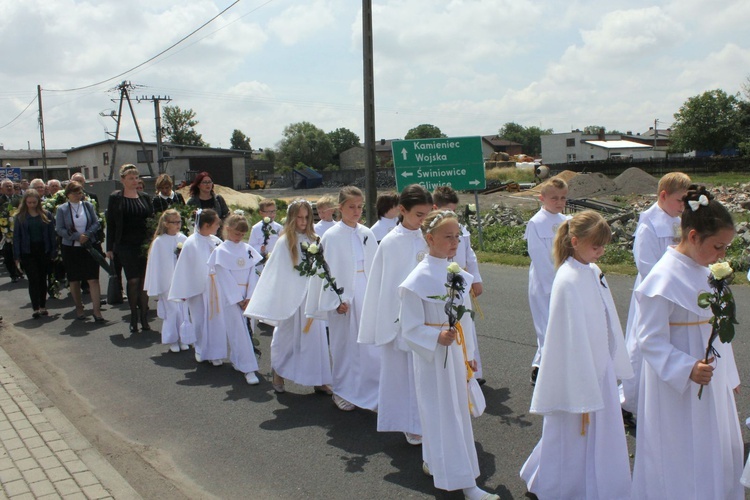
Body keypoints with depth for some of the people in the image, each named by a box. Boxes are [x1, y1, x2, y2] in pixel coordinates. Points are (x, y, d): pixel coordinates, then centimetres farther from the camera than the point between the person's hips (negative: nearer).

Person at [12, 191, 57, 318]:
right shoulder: (20, 217, 1)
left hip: (43, 251, 1)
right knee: (33, 279, -5)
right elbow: (16, 236, 1)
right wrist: (17, 256, -4)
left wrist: (53, 252, -2)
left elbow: (52, 234, 4)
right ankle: (36, 308, -4)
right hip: (28, 253, -1)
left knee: (42, 279, 9)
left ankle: (43, 307, 18)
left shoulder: (46, 215, 3)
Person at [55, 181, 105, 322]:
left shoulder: (88, 206, 4)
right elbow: (60, 230, -6)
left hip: (89, 247, 0)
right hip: (70, 248, 0)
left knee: (93, 279, -6)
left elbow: (96, 223, 1)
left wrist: (86, 235, -15)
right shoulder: (62, 209, -1)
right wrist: (77, 237, -16)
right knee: (74, 281, 9)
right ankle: (79, 308, 23)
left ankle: (97, 311, -6)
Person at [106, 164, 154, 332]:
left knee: (144, 281, 3)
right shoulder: (115, 198, 1)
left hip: (144, 245, 2)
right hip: (126, 246, -2)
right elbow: (110, 224, 1)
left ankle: (144, 318, 11)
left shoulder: (145, 197, 9)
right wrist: (110, 247, -3)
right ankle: (134, 317, 11)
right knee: (133, 281, -2)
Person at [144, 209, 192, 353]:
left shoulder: (183, 239, 0)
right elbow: (156, 265, -3)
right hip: (167, 283, -2)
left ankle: (183, 338, 18)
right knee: (172, 311, 2)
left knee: (184, 309, 6)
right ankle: (173, 340, 16)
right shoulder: (159, 242, -7)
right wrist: (156, 288, -2)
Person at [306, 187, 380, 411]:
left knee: (371, 345, 3)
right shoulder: (332, 236, -7)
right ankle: (342, 392, 23)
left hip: (366, 294, 4)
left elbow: (374, 266, 9)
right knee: (345, 344, 6)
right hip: (343, 296, -4)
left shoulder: (367, 234, 6)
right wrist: (337, 300, -10)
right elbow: (327, 271, -7)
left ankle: (373, 392, 15)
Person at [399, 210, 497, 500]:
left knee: (458, 410, 17)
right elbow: (410, 329, -13)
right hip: (433, 357, -7)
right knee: (444, 416, 2)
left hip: (456, 352, 7)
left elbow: (462, 317, 11)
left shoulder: (457, 274, 2)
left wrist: (468, 354, 14)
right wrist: (438, 338, -29)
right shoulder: (417, 280, -18)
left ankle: (433, 462, 38)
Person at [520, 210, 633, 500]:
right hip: (577, 377, -8)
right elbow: (573, 339, -22)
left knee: (601, 434, 18)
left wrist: (615, 366, 14)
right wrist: (583, 396, -19)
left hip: (599, 369, 8)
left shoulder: (593, 272, 3)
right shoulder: (569, 281, -22)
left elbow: (607, 324, 10)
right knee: (576, 439, 7)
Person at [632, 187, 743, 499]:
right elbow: (649, 339, -21)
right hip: (678, 390, -8)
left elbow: (715, 329, 13)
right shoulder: (664, 279, -22)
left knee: (719, 451, 21)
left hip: (711, 385, 8)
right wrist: (687, 369, -32)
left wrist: (729, 375, 18)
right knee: (681, 462, 6)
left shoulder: (704, 271, 3)